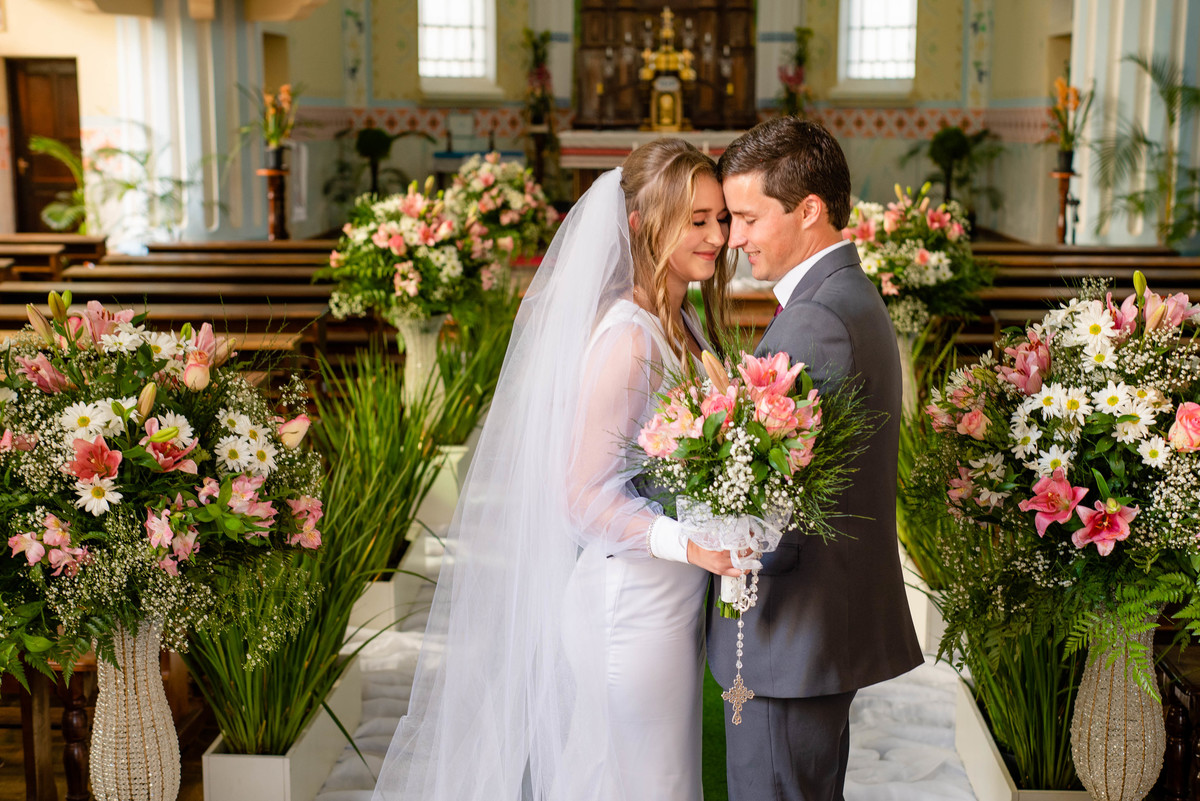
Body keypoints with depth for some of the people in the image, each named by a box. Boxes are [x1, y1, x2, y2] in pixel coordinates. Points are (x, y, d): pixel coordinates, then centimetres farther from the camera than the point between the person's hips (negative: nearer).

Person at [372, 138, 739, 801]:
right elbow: (582, 496, -22)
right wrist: (683, 540, -33)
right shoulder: (625, 337, -20)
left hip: (674, 599, 9)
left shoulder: (682, 327, 8)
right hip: (633, 604, -9)